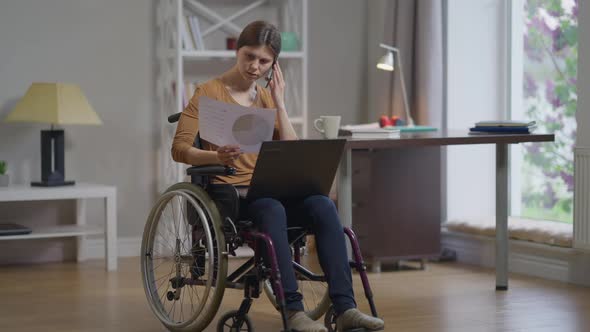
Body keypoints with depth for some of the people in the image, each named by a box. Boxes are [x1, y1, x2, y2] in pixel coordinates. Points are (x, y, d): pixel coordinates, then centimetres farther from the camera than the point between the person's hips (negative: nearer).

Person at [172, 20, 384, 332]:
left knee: (323, 205, -25)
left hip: (268, 188, 5)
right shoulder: (209, 93, 2)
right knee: (272, 210, -38)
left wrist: (279, 102, 2)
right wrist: (218, 157, -23)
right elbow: (180, 149, -5)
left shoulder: (267, 97, 17)